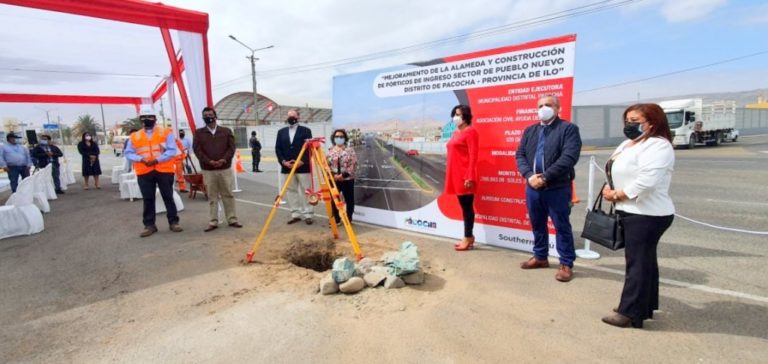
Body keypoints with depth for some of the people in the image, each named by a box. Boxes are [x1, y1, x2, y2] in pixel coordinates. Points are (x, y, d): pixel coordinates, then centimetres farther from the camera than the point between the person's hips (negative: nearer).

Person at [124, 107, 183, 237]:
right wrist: (141, 159, -9)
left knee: (168, 197, 4)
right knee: (148, 199, 6)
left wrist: (157, 159, -16)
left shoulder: (166, 132, 1)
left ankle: (173, 222, 13)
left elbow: (172, 150, -6)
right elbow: (128, 153, 10)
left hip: (164, 170, -2)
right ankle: (149, 225, 14)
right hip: (144, 172, 2)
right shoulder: (134, 136, 9)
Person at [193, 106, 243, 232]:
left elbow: (231, 147, 0)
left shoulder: (226, 131, 8)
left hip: (225, 168, 0)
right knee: (212, 197, 4)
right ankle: (213, 222, 10)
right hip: (208, 170, 0)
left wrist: (224, 159, -16)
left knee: (228, 195, 6)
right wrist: (209, 161, -16)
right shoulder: (199, 133, 7)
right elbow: (197, 150, -1)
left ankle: (232, 220, 13)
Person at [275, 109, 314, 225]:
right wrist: (283, 162, -6)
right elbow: (277, 149, 9)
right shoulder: (281, 132, 13)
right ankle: (295, 214, 14)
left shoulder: (305, 130, 2)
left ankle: (307, 214, 5)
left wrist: (302, 161, -14)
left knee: (305, 191, -1)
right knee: (291, 191, 7)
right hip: (287, 167, 4)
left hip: (303, 166, -4)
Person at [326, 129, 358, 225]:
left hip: (347, 179, -2)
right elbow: (326, 165, 5)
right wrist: (333, 175, -11)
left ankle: (348, 220, 18)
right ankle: (336, 219, 18)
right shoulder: (330, 151, 7)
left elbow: (353, 165, -8)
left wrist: (343, 174, -17)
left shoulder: (350, 150, -1)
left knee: (349, 200, 5)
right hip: (334, 180, 2)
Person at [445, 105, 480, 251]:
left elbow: (473, 156, -14)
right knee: (464, 206, 12)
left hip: (465, 176, -8)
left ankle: (468, 238, 7)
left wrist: (470, 177, -20)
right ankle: (468, 236, 21)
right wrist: (450, 175, 16)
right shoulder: (456, 133, 17)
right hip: (456, 175, 8)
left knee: (467, 206, -1)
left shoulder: (470, 131, -7)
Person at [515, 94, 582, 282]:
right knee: (537, 224, 16)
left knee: (562, 227, 5)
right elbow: (520, 155, 5)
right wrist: (529, 175, -12)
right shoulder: (529, 131, 13)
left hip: (557, 188, -5)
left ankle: (566, 264, 19)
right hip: (533, 187, 5)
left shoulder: (569, 129, -4)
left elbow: (569, 157, -16)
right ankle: (540, 257, 32)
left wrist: (545, 178, -20)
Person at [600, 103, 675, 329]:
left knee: (638, 263, -4)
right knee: (644, 261, 17)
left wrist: (616, 195, -15)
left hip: (646, 215, -10)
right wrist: (609, 188, -4)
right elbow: (617, 172, 17)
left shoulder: (657, 146, -16)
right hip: (634, 212, 10)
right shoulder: (630, 144, 15)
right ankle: (644, 306, 29)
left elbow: (645, 182, -27)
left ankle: (631, 313, 3)